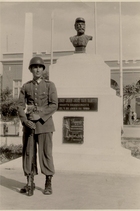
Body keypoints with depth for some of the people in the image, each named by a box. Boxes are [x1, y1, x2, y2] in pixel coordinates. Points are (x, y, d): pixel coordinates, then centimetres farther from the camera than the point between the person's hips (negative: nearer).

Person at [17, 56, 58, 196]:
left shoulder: (50, 85, 3)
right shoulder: (25, 87, 10)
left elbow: (54, 105, -6)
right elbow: (20, 106, 2)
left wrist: (39, 115, -17)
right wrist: (25, 120, -15)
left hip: (44, 123, -2)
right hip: (29, 124, 3)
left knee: (46, 153, -2)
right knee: (28, 153, 4)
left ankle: (48, 184, 9)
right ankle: (29, 183, 15)